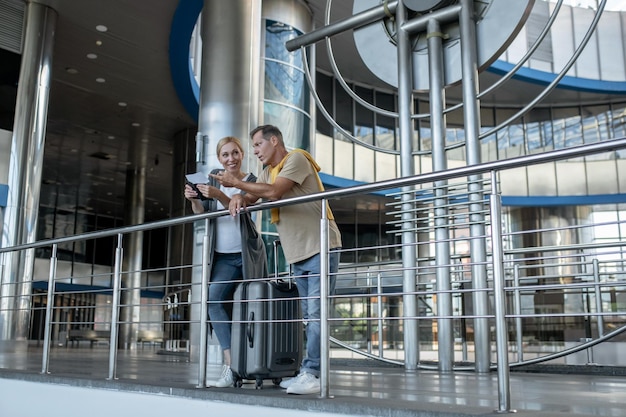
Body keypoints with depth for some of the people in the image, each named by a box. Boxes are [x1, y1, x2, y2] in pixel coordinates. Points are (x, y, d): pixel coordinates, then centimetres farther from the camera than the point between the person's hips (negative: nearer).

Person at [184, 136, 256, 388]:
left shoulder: (251, 181, -2)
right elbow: (202, 214, 6)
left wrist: (219, 195, -34)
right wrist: (194, 200, -14)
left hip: (246, 254, -3)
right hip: (224, 257, 3)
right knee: (214, 300, -14)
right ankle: (230, 362, -14)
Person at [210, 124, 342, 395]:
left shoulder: (296, 159, -7)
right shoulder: (268, 171, 19)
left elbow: (273, 192, -19)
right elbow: (251, 196, 11)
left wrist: (236, 183, -10)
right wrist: (238, 198, -12)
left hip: (320, 248, -9)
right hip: (297, 253, 9)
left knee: (316, 313, -11)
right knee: (309, 316, 8)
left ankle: (312, 374, -12)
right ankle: (309, 372, 11)